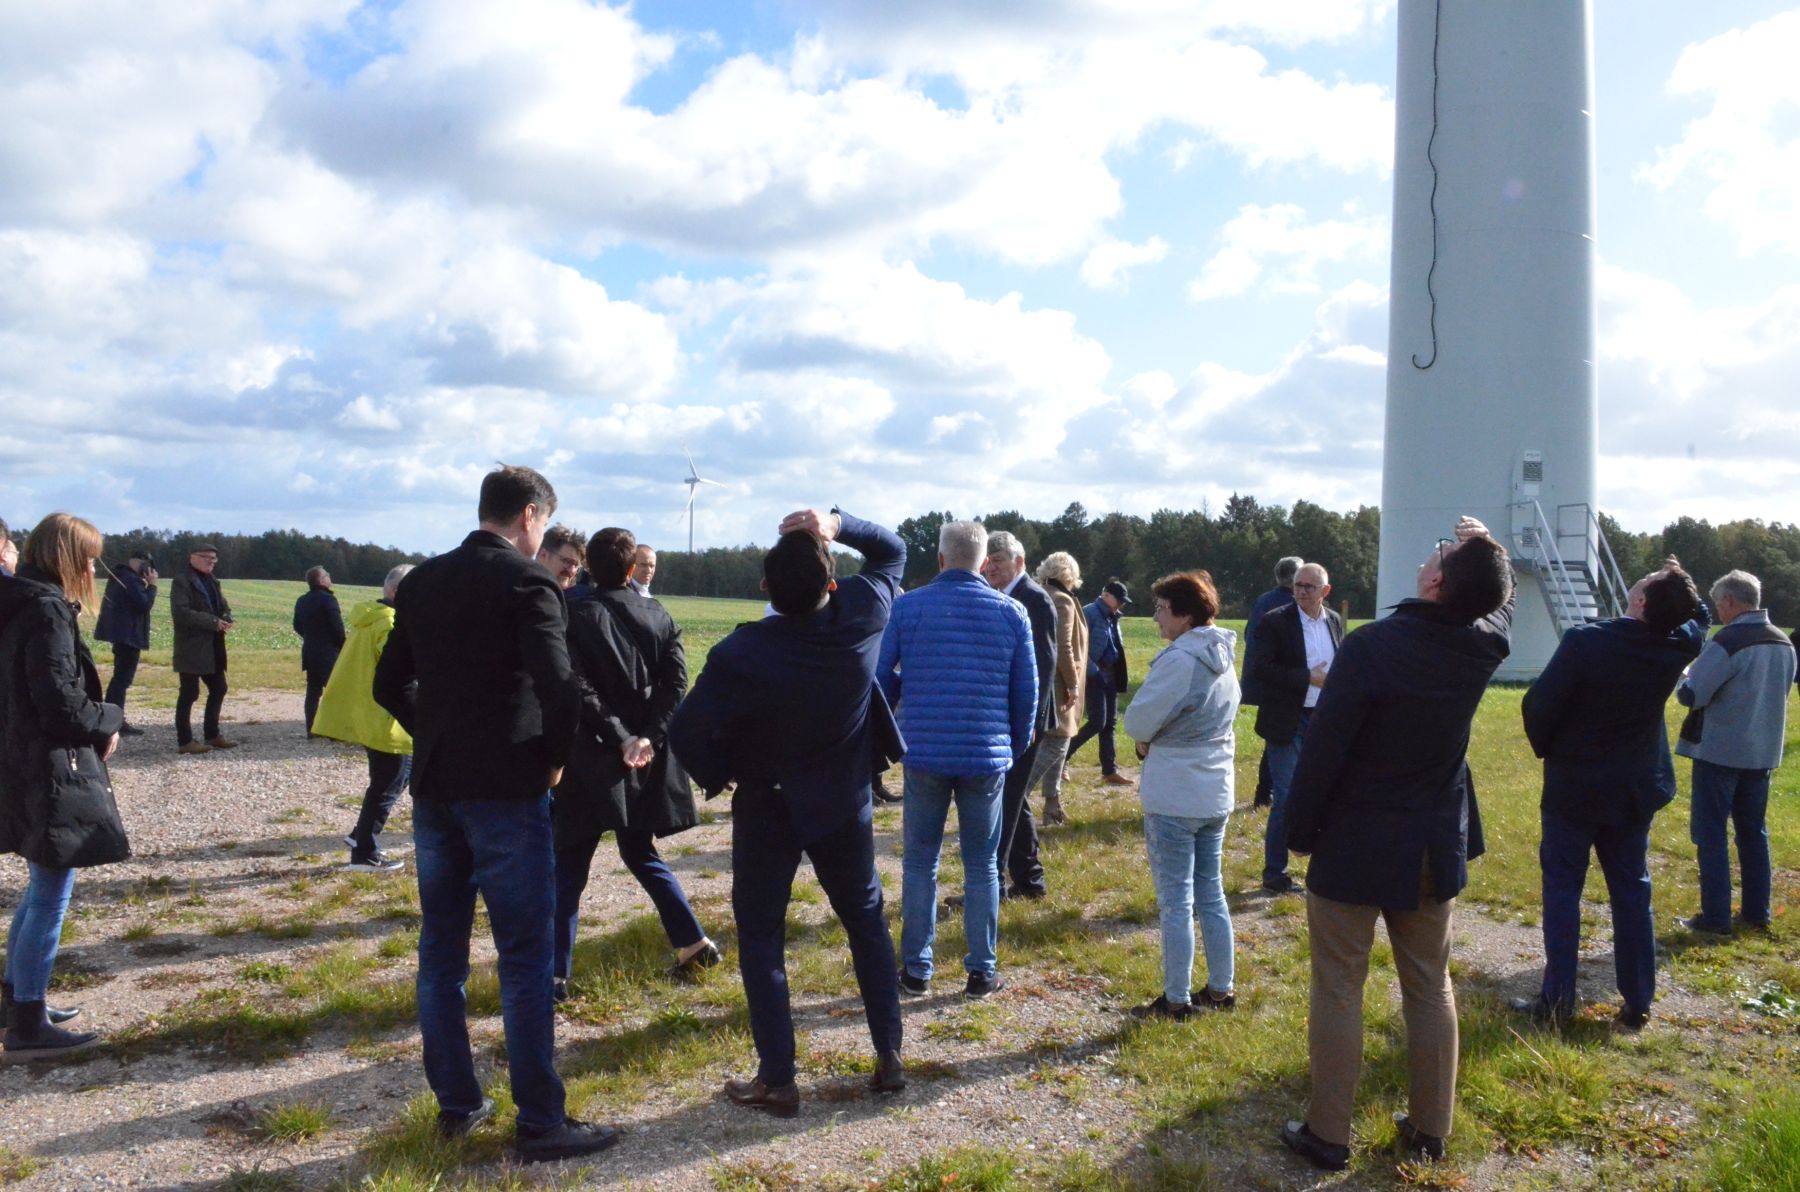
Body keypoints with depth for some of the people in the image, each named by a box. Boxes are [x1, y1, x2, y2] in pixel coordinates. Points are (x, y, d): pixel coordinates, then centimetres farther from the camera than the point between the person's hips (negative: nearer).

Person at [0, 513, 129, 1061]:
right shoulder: (47, 609, -18)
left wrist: (95, 721, 6)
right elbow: (60, 704, -23)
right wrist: (109, 721, -6)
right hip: (51, 774, -10)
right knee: (51, 896, -3)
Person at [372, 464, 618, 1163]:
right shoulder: (526, 582, -11)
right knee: (525, 961, 1)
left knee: (440, 953, 14)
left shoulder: (422, 582, 9)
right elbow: (559, 689, -22)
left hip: (434, 789, 7)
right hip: (506, 792, -7)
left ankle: (455, 1104, 24)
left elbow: (389, 684, 15)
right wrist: (555, 759, -6)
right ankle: (540, 1124, 7)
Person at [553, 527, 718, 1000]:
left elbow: (580, 690, -16)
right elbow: (676, 684, -4)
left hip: (592, 757, -4)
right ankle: (694, 943, 21)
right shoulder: (658, 616, 5)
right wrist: (648, 737, -11)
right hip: (646, 756, 4)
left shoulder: (575, 616, -7)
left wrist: (620, 739, -14)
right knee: (640, 853, 21)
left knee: (569, 865, 5)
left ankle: (556, 974, 7)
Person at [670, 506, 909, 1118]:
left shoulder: (743, 653, -25)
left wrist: (718, 776, -5)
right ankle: (889, 1057, 22)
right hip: (846, 803, 3)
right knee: (866, 920, 18)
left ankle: (777, 1080, 11)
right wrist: (838, 524, -16)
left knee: (761, 937, 9)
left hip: (767, 808, -3)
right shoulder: (862, 615, -16)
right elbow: (892, 549, 2)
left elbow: (686, 730, -25)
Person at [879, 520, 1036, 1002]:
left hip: (925, 753, 0)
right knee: (982, 866, 11)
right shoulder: (1011, 612, 0)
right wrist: (1016, 747, 18)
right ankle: (981, 972, 17)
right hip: (987, 757, 1)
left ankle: (916, 971, 17)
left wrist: (888, 729, 20)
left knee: (920, 862, 11)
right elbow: (1026, 692, 4)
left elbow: (883, 679, 0)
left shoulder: (907, 607, -3)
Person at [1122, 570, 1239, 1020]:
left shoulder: (1180, 660, -20)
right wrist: (1159, 741, 4)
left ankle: (1177, 1000, 10)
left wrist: (1148, 743, 4)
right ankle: (1221, 989, 25)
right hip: (1216, 794, 9)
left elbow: (1138, 722, -17)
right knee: (1211, 893, 17)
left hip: (1174, 800, -9)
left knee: (1176, 902, 1)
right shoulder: (1224, 658, 8)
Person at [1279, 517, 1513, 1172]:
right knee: (1430, 987, 17)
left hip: (1354, 848, -5)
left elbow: (1323, 746, -19)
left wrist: (1299, 830, -7)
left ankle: (1327, 1134, 15)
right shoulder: (1484, 644, -6)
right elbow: (1499, 605, 21)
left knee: (1338, 990, 6)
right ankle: (1430, 1127, 29)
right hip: (1436, 848, 5)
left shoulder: (1372, 645, -22)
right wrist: (1485, 551, 20)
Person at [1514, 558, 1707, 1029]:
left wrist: (1547, 749, 0)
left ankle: (1557, 998, 6)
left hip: (1573, 785, -4)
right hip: (1635, 789, 4)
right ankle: (1638, 1002, 18)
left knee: (1562, 888, 5)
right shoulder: (1679, 648, -7)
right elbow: (1698, 616, 19)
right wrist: (1679, 586, 8)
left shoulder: (1584, 642, -22)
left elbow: (1538, 705, -17)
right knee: (1631, 892, 12)